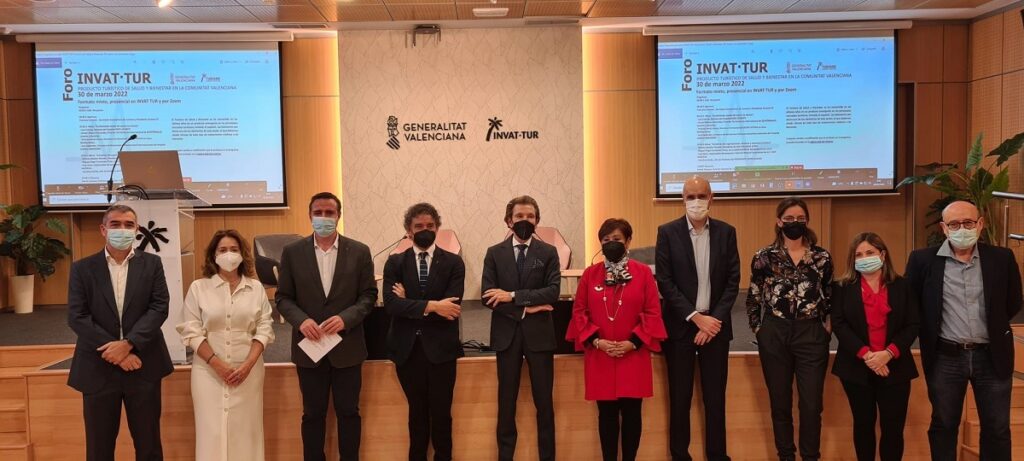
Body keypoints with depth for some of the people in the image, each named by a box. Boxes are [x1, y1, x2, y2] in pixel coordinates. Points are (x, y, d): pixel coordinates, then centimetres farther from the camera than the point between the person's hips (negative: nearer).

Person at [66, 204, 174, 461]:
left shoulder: (152, 264, 4)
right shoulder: (82, 269, 2)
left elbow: (159, 308, -5)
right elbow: (77, 317, -6)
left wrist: (127, 344, -17)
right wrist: (115, 353, -13)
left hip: (143, 367, 0)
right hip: (99, 368, 0)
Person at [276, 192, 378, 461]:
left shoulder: (359, 252, 0)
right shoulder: (292, 253, 1)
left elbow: (369, 295, -1)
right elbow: (283, 297, 2)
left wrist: (346, 318, -17)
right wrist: (301, 320, -16)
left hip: (347, 346, 0)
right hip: (309, 346, 0)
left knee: (348, 412, 9)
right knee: (313, 414, 10)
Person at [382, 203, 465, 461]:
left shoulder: (453, 263, -1)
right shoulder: (395, 263, 1)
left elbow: (451, 307, -14)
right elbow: (391, 304, -13)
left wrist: (410, 303, -12)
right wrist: (431, 306, -21)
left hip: (440, 347, -1)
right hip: (407, 348, 1)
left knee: (441, 412, 7)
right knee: (417, 410, 14)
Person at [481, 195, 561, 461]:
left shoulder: (548, 253, 3)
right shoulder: (494, 254, 4)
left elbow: (553, 291, -10)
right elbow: (488, 297, -6)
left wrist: (513, 296, -16)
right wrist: (525, 308, -13)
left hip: (539, 333, 0)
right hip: (507, 334, 1)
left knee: (544, 401, 5)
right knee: (506, 401, 8)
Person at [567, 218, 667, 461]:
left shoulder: (643, 273, 0)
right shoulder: (590, 274, 4)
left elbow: (653, 313, -3)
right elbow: (579, 312, 3)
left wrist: (633, 343, -12)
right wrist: (595, 341, -10)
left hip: (633, 355, -1)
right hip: (599, 357, 1)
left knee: (631, 412, 5)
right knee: (607, 413, 7)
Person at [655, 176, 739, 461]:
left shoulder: (726, 232, 4)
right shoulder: (668, 232, -3)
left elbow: (733, 281, 2)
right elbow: (665, 282, -7)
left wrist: (714, 320, -8)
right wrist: (696, 317, -12)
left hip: (715, 324, 2)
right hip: (680, 325, -1)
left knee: (715, 397, 6)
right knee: (680, 397, 6)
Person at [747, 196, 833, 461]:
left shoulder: (822, 257, 4)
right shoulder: (764, 257, 1)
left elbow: (831, 298, 10)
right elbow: (753, 300, 6)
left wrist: (827, 329, 2)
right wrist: (759, 330, 1)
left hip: (812, 336, 0)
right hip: (774, 337, 0)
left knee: (811, 405, 1)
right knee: (780, 403, 8)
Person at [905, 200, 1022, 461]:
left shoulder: (1002, 258, -2)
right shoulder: (923, 259, -6)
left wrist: (992, 328, 11)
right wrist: (930, 335, 5)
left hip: (992, 355, 1)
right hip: (945, 356, -1)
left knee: (997, 428, 11)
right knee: (943, 426, 11)